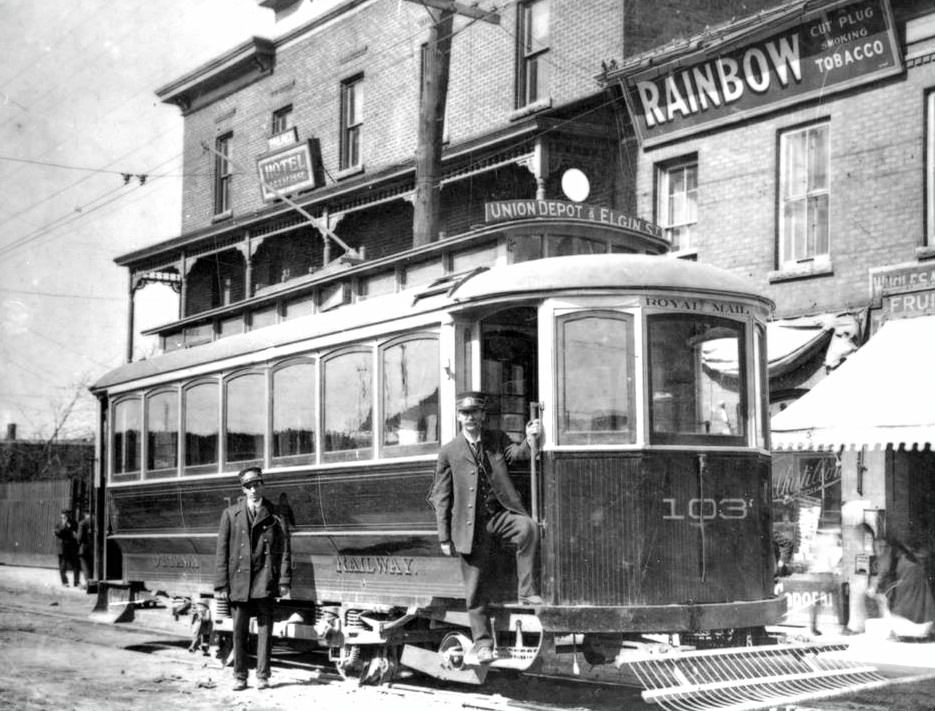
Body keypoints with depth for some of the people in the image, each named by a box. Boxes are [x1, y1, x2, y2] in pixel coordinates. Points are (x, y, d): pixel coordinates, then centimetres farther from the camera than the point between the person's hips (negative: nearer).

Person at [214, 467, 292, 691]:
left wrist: (284, 581, -4)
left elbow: (284, 550, 3)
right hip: (238, 581, 1)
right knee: (239, 631, 5)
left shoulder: (274, 516, 5)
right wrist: (221, 584, -1)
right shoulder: (231, 514, 6)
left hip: (264, 582, -1)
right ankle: (239, 676, 16)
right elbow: (222, 551, 4)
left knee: (265, 629, 1)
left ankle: (263, 676, 10)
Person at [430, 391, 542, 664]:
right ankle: (482, 643, 15)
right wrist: (444, 537, 0)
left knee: (528, 527, -31)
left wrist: (530, 440, -29)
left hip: (500, 515, 1)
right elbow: (441, 497, 4)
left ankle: (526, 591, -20)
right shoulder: (449, 452, 4)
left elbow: (516, 453, -8)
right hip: (471, 525, -1)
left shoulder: (497, 440, 11)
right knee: (476, 590, 1)